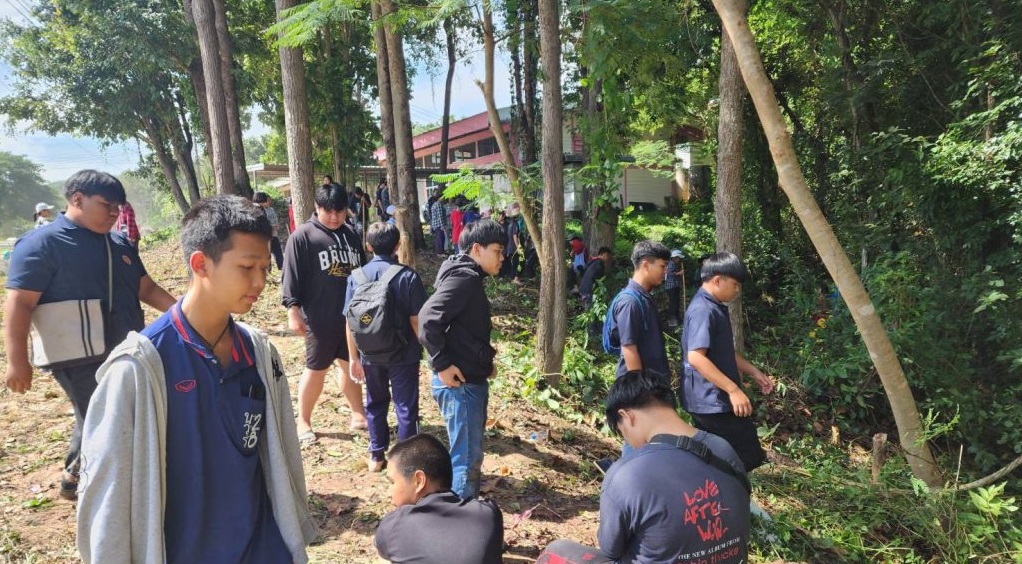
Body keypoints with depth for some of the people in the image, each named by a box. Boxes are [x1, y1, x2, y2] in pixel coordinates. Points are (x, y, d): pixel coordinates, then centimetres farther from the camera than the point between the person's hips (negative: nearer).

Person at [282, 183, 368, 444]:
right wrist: (293, 310, -15)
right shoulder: (302, 236, -9)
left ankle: (358, 414, 30)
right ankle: (303, 421, 25)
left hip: (352, 315, 5)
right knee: (316, 369, 7)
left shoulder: (351, 234, 9)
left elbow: (362, 271, 18)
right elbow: (291, 277, -10)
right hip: (320, 318, -5)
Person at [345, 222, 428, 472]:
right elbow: (416, 320, -14)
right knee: (406, 407, 9)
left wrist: (354, 358, 6)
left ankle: (376, 456, 31)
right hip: (404, 354, -3)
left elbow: (351, 323, -3)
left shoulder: (357, 277, -5)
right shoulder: (408, 276, -13)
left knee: (375, 404, 20)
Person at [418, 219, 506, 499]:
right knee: (467, 456, 1)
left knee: (471, 452, 22)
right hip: (460, 383, -10)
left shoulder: (470, 278, 12)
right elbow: (428, 319, -27)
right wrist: (442, 364, -22)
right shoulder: (463, 277, -18)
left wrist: (484, 361, 12)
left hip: (473, 380, 10)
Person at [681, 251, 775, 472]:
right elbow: (696, 357, -29)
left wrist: (754, 372, 21)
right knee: (744, 457, -1)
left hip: (712, 399, 10)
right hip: (712, 400, -10)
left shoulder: (716, 307, 13)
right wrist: (733, 389, -28)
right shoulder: (703, 310, -20)